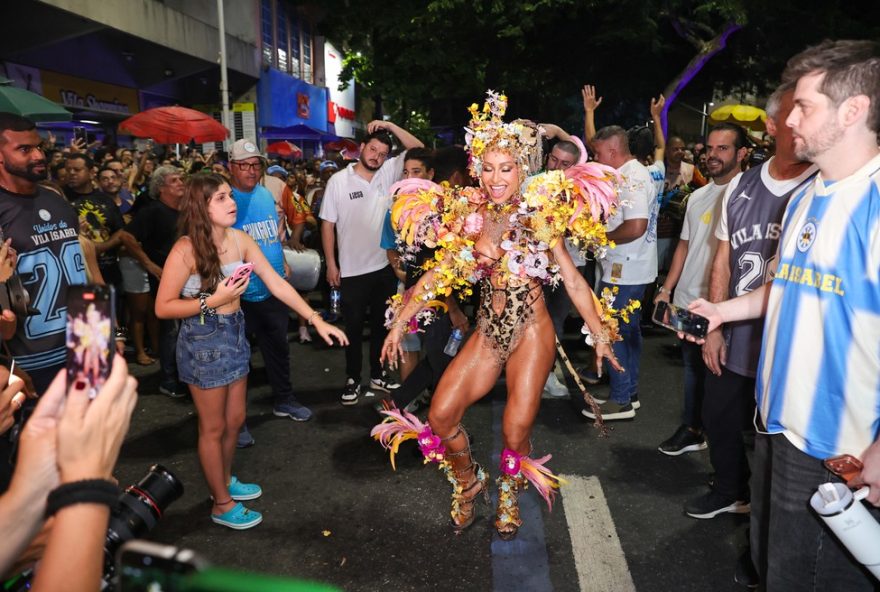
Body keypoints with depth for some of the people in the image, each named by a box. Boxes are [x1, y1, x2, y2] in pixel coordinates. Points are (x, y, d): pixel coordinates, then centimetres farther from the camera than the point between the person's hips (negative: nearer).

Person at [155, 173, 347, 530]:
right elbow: (163, 308, -15)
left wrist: (317, 320, -8)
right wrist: (213, 300, -23)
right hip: (202, 339, -6)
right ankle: (222, 505, 28)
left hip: (234, 333, 6)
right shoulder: (185, 250, -20)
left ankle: (224, 481, 44)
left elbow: (277, 285, -4)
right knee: (213, 427, 9)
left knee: (235, 419, 20)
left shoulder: (240, 240, -5)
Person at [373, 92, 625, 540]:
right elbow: (437, 274, -1)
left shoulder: (541, 214, -8)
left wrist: (600, 333, -8)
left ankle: (509, 496, 33)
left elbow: (572, 279, -6)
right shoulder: (467, 216, -1)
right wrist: (400, 322, -3)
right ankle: (469, 483, 29)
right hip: (487, 333, 3)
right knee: (441, 416, -2)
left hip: (531, 334, -3)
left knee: (516, 431, -1)